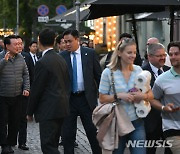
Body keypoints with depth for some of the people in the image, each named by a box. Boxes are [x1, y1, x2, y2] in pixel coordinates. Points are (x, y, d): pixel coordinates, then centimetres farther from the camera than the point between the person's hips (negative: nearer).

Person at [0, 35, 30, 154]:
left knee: (15, 122, 8)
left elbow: (26, 75, 10)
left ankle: (11, 144, 20)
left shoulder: (20, 58, 6)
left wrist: (26, 88, 0)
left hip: (17, 96, 4)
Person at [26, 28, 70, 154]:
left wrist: (30, 112, -2)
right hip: (62, 108, 9)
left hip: (49, 110, -9)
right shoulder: (61, 60, 11)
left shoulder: (42, 63, -14)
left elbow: (36, 90, -12)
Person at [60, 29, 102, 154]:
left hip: (87, 98, -1)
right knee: (68, 134, 7)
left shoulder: (90, 53, 0)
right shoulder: (62, 56, 0)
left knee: (93, 132, 4)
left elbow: (98, 75, 4)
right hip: (68, 98, 1)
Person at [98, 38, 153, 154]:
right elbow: (102, 99, -4)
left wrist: (143, 96, -14)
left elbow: (151, 95, 8)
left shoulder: (138, 70, 4)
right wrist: (119, 96, -20)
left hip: (136, 122, 2)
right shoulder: (108, 72, -5)